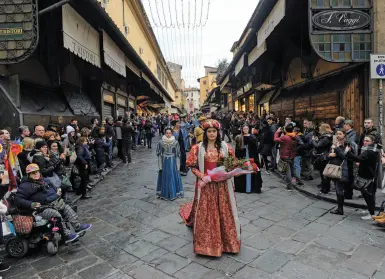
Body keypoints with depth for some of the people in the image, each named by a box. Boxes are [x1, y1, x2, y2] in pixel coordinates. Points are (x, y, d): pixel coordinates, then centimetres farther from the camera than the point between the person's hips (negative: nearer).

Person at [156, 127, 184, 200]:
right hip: (164, 162, 0)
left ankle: (174, 193, 20)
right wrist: (160, 165, -1)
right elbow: (159, 154, 1)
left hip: (173, 162, 0)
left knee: (173, 177, 5)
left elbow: (178, 154, 0)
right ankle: (164, 193, 21)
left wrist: (177, 165, -1)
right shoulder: (161, 142, -4)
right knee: (164, 177, 7)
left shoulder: (175, 142, -5)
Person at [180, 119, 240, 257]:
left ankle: (227, 240, 28)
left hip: (222, 185, 2)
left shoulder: (225, 146, 3)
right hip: (206, 185, -1)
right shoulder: (198, 148, -3)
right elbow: (193, 166, -2)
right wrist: (202, 176, -15)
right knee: (205, 213, 5)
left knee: (224, 212, 9)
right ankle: (207, 243, 20)